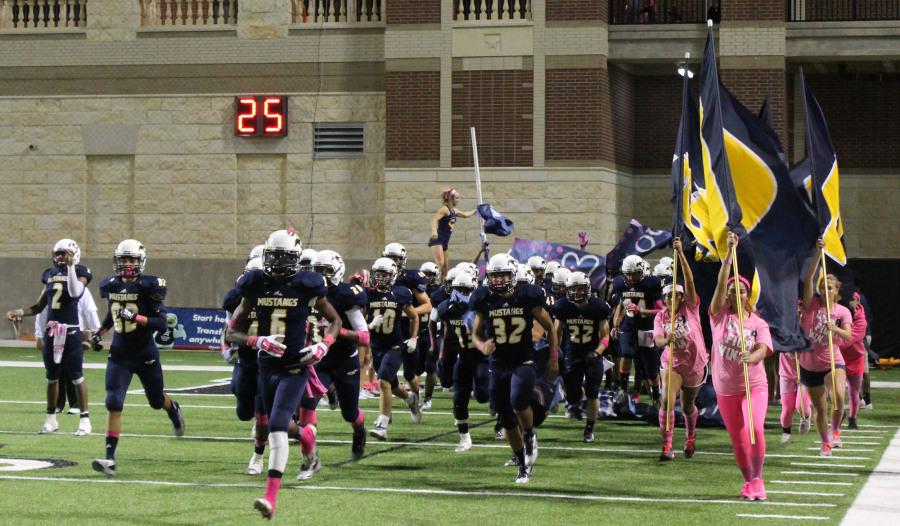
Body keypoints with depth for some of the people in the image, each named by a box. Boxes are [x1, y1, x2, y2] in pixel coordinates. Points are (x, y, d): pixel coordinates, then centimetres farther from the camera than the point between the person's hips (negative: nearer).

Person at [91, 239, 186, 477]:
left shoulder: (148, 286, -14)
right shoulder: (111, 286, 1)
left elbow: (161, 323, -18)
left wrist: (135, 317, -28)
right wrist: (100, 332, 11)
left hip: (145, 354, -3)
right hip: (119, 355, 3)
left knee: (156, 401, 18)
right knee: (114, 404, -12)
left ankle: (173, 409, 55)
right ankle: (110, 459, -12)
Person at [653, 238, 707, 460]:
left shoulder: (690, 308, -8)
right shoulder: (660, 317, -3)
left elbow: (689, 281, -20)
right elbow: (657, 340, -17)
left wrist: (681, 253, -30)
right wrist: (666, 340, -42)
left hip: (695, 364, 0)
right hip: (672, 364, 0)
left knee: (687, 406, 16)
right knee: (667, 400, -23)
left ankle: (690, 437, 47)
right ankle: (667, 446, -22)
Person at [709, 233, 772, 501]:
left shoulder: (759, 323, 1)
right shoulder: (720, 315, 1)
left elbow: (762, 349, -15)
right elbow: (721, 284, -13)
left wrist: (751, 357, -39)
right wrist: (729, 253, -21)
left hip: (754, 385, -1)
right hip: (725, 388, 1)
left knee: (756, 430, -21)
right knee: (738, 439, 7)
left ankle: (757, 480, -8)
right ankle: (748, 481, 25)